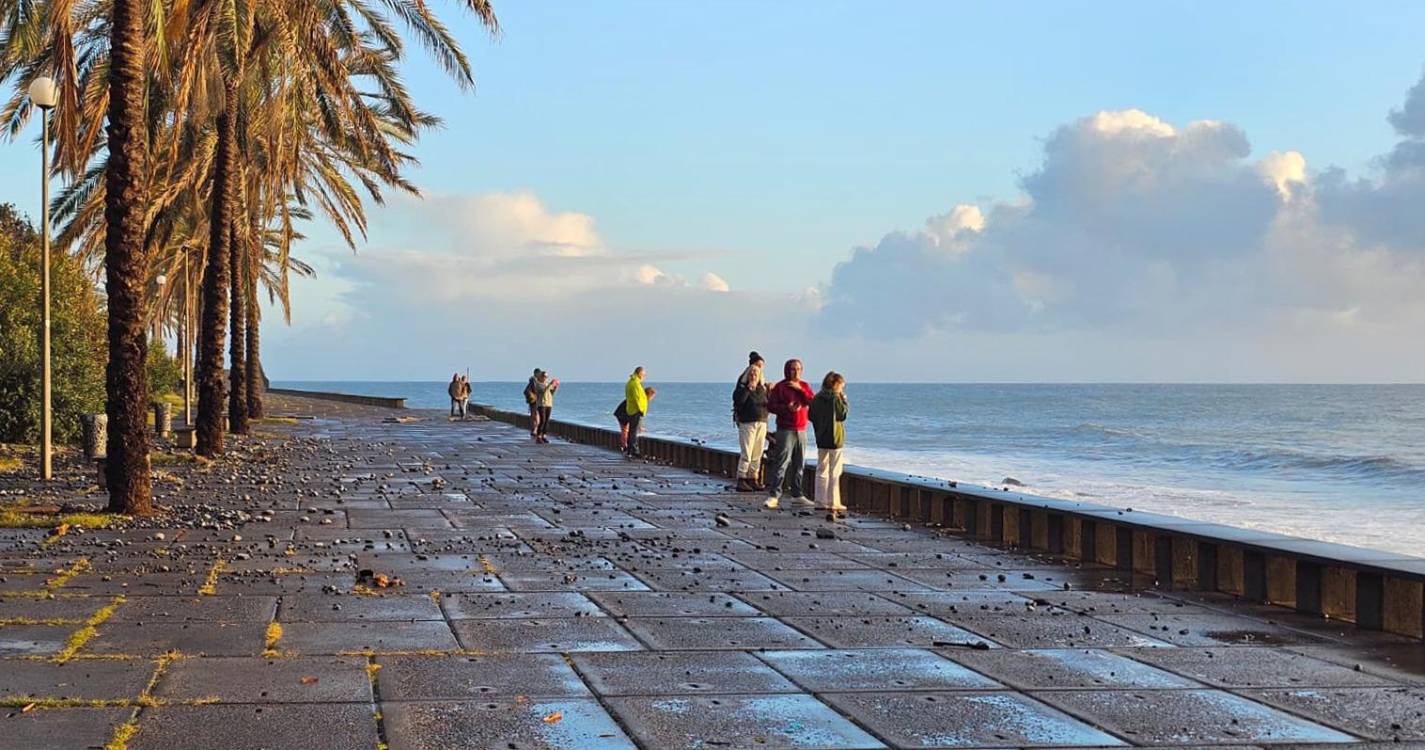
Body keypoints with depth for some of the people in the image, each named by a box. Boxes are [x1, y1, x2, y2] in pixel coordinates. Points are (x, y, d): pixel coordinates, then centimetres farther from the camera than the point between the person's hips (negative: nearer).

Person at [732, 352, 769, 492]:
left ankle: (753, 480, 12)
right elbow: (738, 400, -19)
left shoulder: (763, 386, 16)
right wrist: (749, 388, -20)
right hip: (747, 423, -6)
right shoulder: (742, 385, -2)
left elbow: (769, 403, 23)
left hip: (762, 422, 6)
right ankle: (741, 481, -7)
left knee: (757, 454, 7)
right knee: (746, 454, -9)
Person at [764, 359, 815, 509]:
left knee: (799, 464, 9)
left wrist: (800, 389, -12)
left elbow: (813, 402, -1)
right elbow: (770, 405, -6)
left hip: (801, 430, 6)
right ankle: (773, 495, -12)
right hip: (786, 430, -6)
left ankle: (797, 495, 16)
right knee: (781, 463, -11)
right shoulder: (780, 387, -2)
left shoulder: (804, 386, 13)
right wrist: (786, 408, -19)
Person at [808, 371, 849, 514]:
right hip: (835, 439, -6)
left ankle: (820, 502, 12)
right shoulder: (835, 398, -13)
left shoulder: (817, 398, 4)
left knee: (821, 470, 12)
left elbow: (810, 415, 8)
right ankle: (833, 503, -1)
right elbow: (843, 414, -10)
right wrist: (844, 399, -3)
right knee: (834, 472, 0)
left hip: (821, 439, 6)